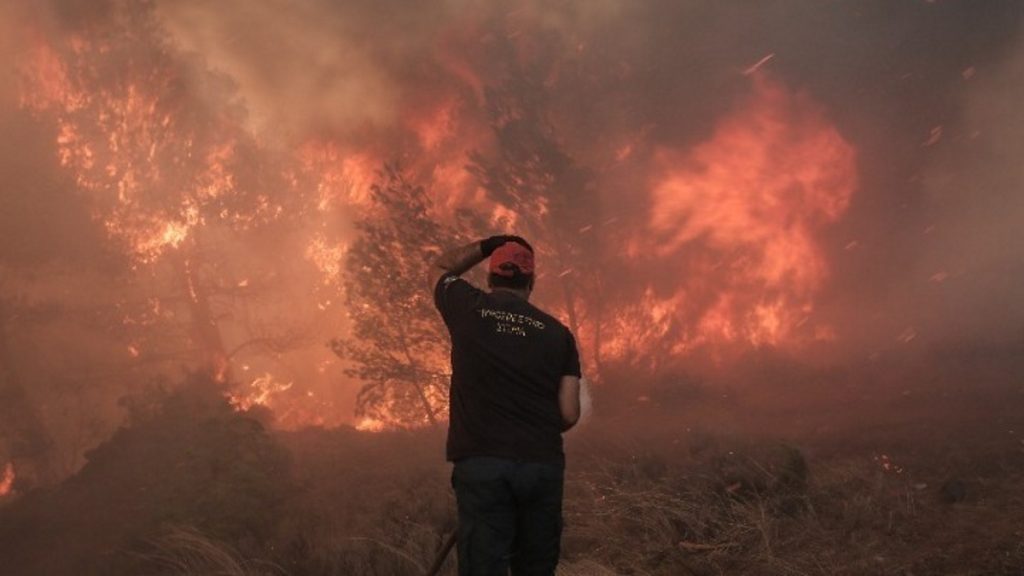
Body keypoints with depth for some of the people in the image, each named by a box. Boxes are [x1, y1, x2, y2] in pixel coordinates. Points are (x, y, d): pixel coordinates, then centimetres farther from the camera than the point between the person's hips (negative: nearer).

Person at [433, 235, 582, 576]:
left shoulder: (469, 308, 4)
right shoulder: (557, 333, 8)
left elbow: (443, 268, 27)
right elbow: (569, 415, 5)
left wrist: (491, 244, 29)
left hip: (481, 463, -2)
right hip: (544, 464, 2)